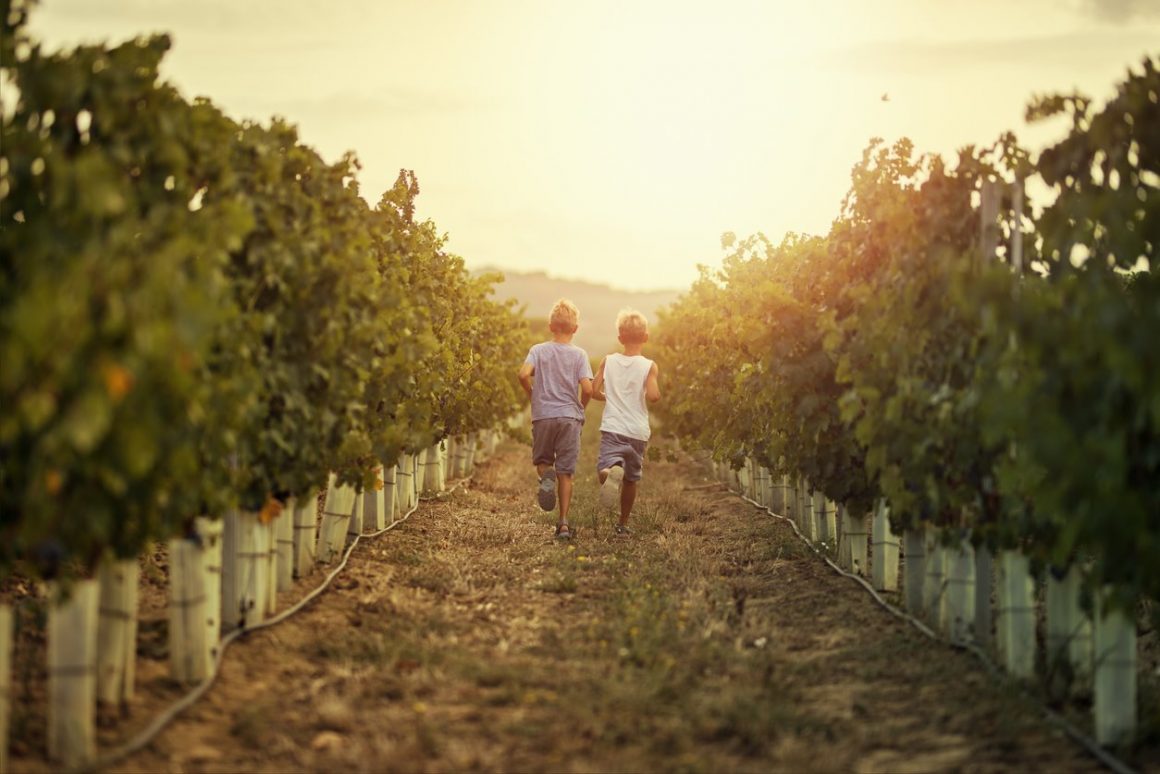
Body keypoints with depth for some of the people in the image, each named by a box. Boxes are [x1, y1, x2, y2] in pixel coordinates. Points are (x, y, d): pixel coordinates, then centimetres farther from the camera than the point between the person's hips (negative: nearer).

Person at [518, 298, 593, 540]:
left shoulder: (539, 350, 2)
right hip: (570, 416, 0)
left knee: (542, 460, 20)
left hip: (543, 414, 0)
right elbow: (587, 388, -10)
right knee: (566, 472, 5)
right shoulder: (579, 354, 0)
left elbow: (524, 374, -14)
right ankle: (563, 522, 0)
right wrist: (580, 407, 11)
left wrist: (533, 395, 5)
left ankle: (546, 475, -16)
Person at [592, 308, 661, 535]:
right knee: (631, 479, 16)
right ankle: (623, 523, 24)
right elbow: (653, 395, -18)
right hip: (638, 431, 0)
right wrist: (657, 395, 5)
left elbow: (594, 391, 0)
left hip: (612, 428, 0)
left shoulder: (608, 361, 3)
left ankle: (611, 472, -47)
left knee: (605, 468, -12)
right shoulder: (649, 366, -4)